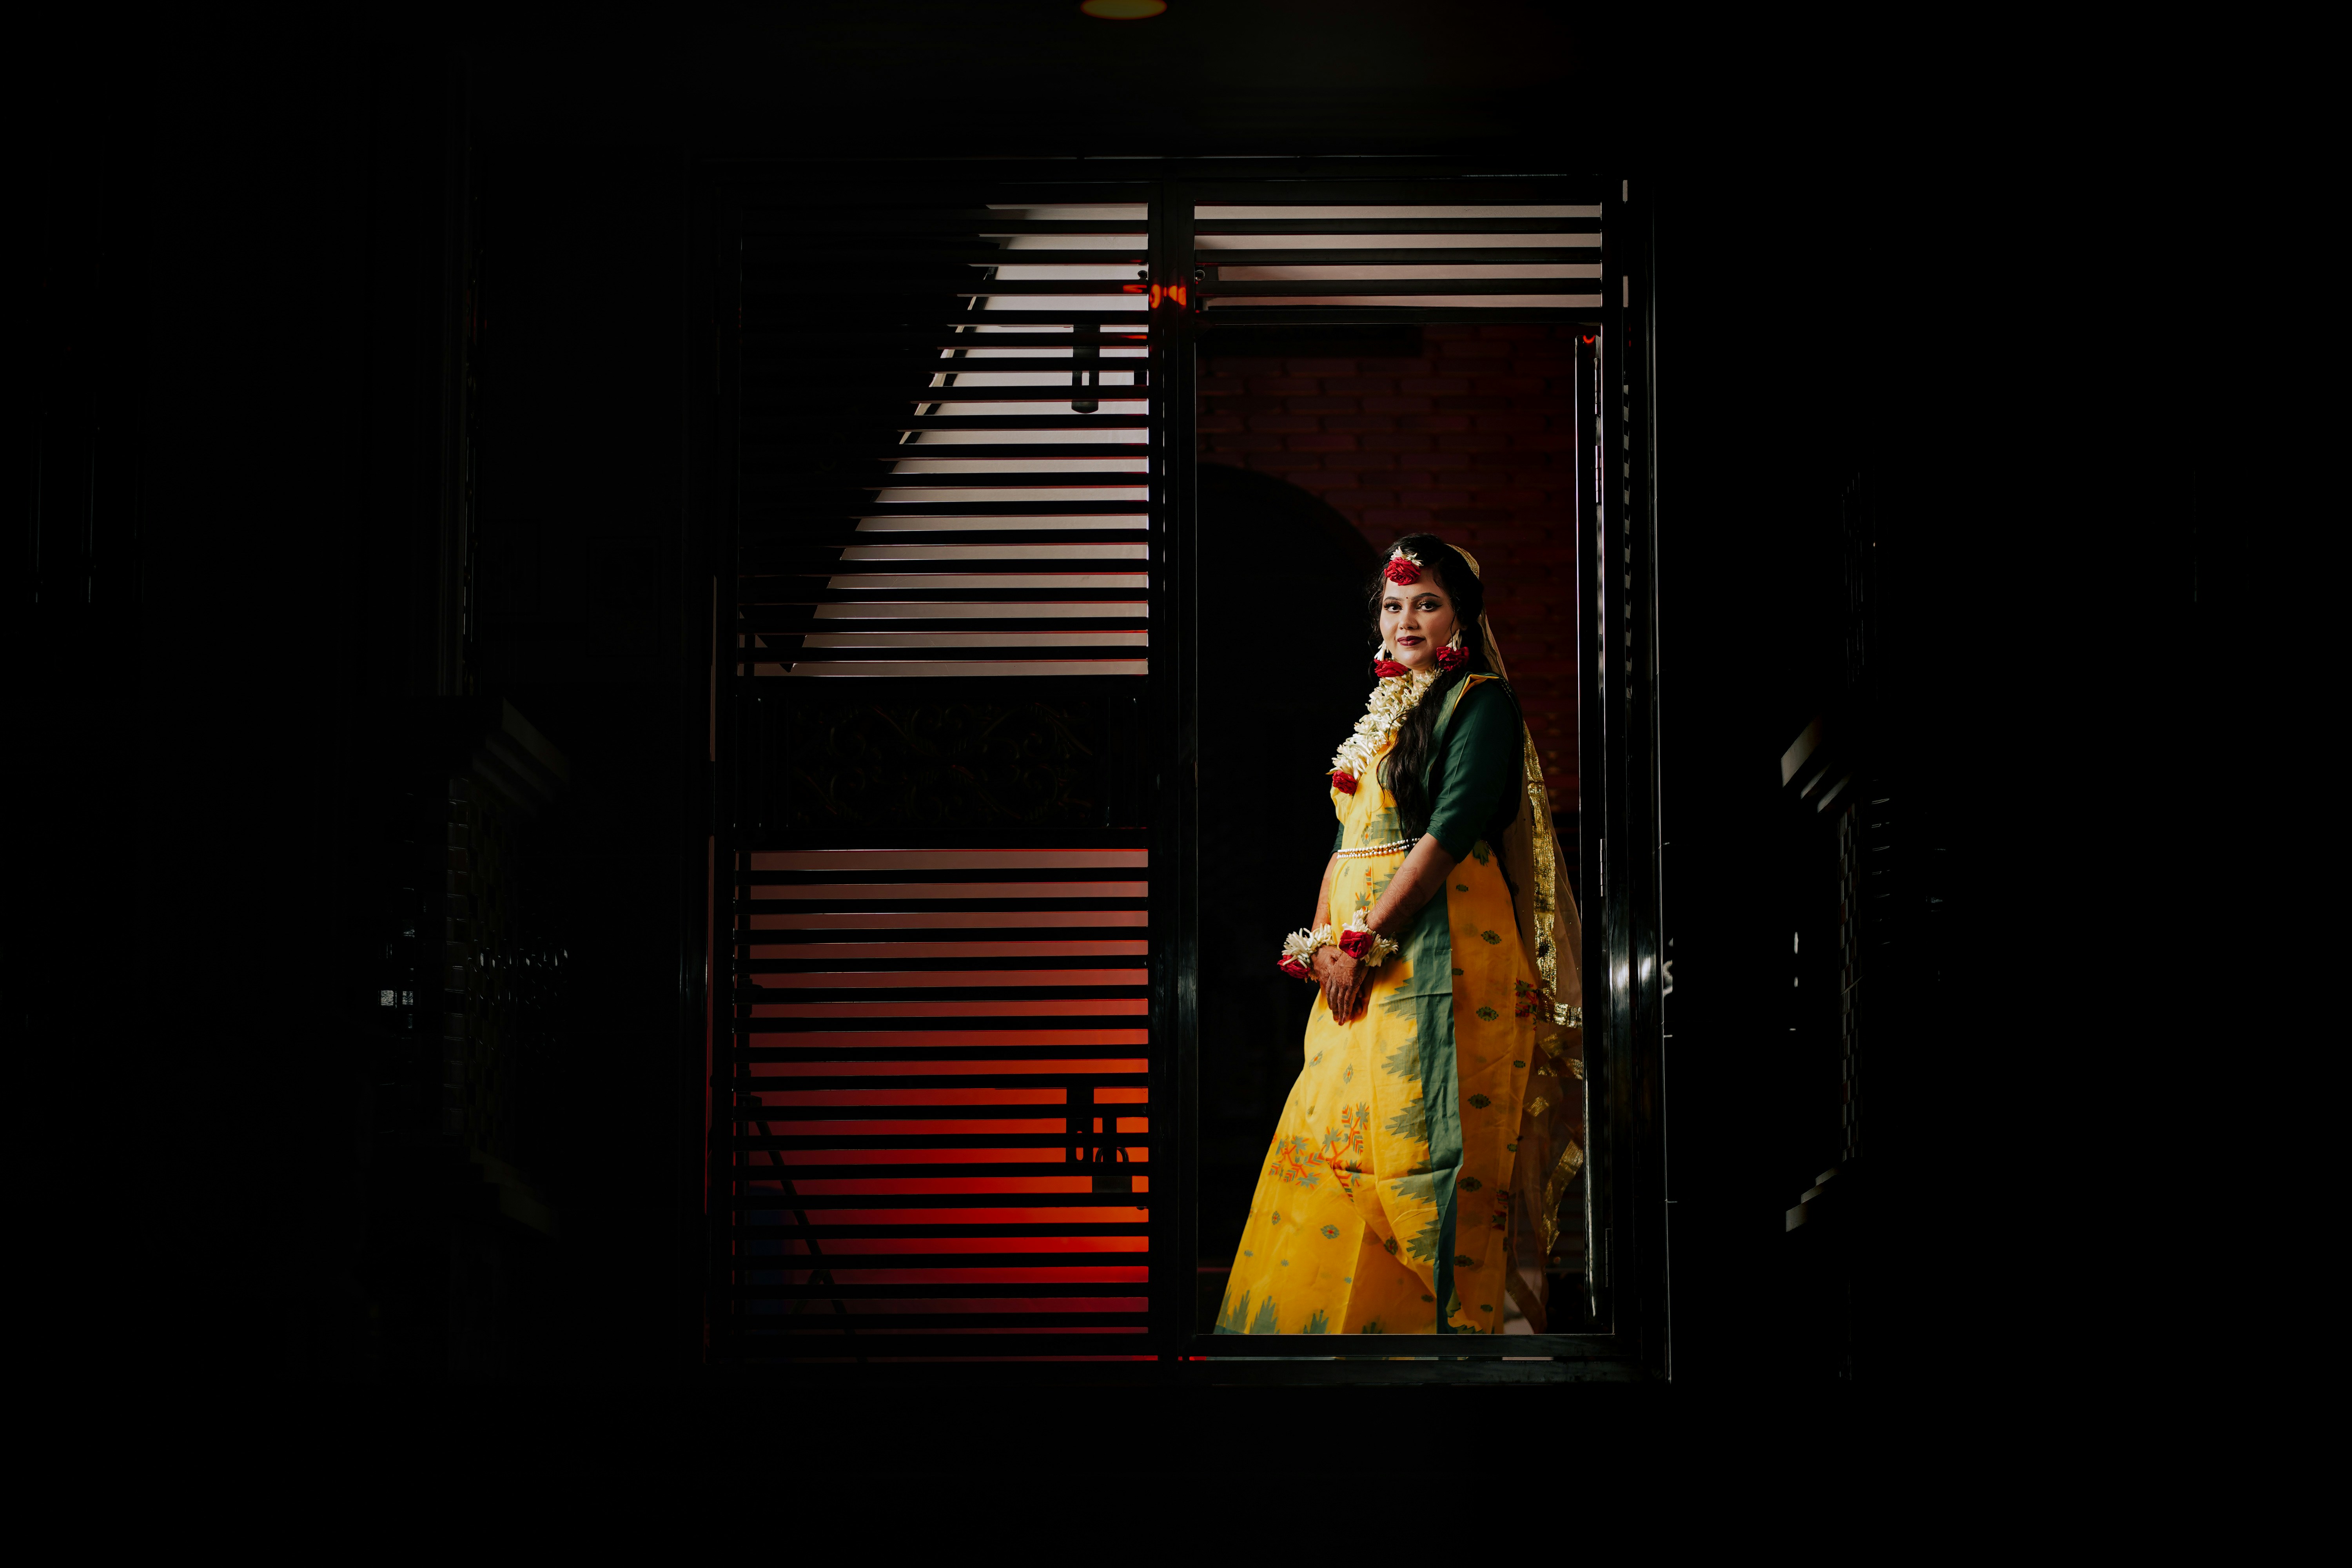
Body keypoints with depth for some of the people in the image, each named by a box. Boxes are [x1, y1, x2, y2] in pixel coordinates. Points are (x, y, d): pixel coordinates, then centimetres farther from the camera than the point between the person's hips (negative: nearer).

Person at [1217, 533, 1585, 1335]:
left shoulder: (1481, 701, -4)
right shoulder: (1381, 715, 20)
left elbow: (1454, 828, -14)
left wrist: (1365, 939, -17)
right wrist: (1321, 939, 2)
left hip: (1437, 943, -8)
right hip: (1361, 962, 8)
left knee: (1414, 1130, -11)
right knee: (1335, 1126, 5)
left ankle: (1440, 1314, -5)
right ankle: (1332, 1319, 10)